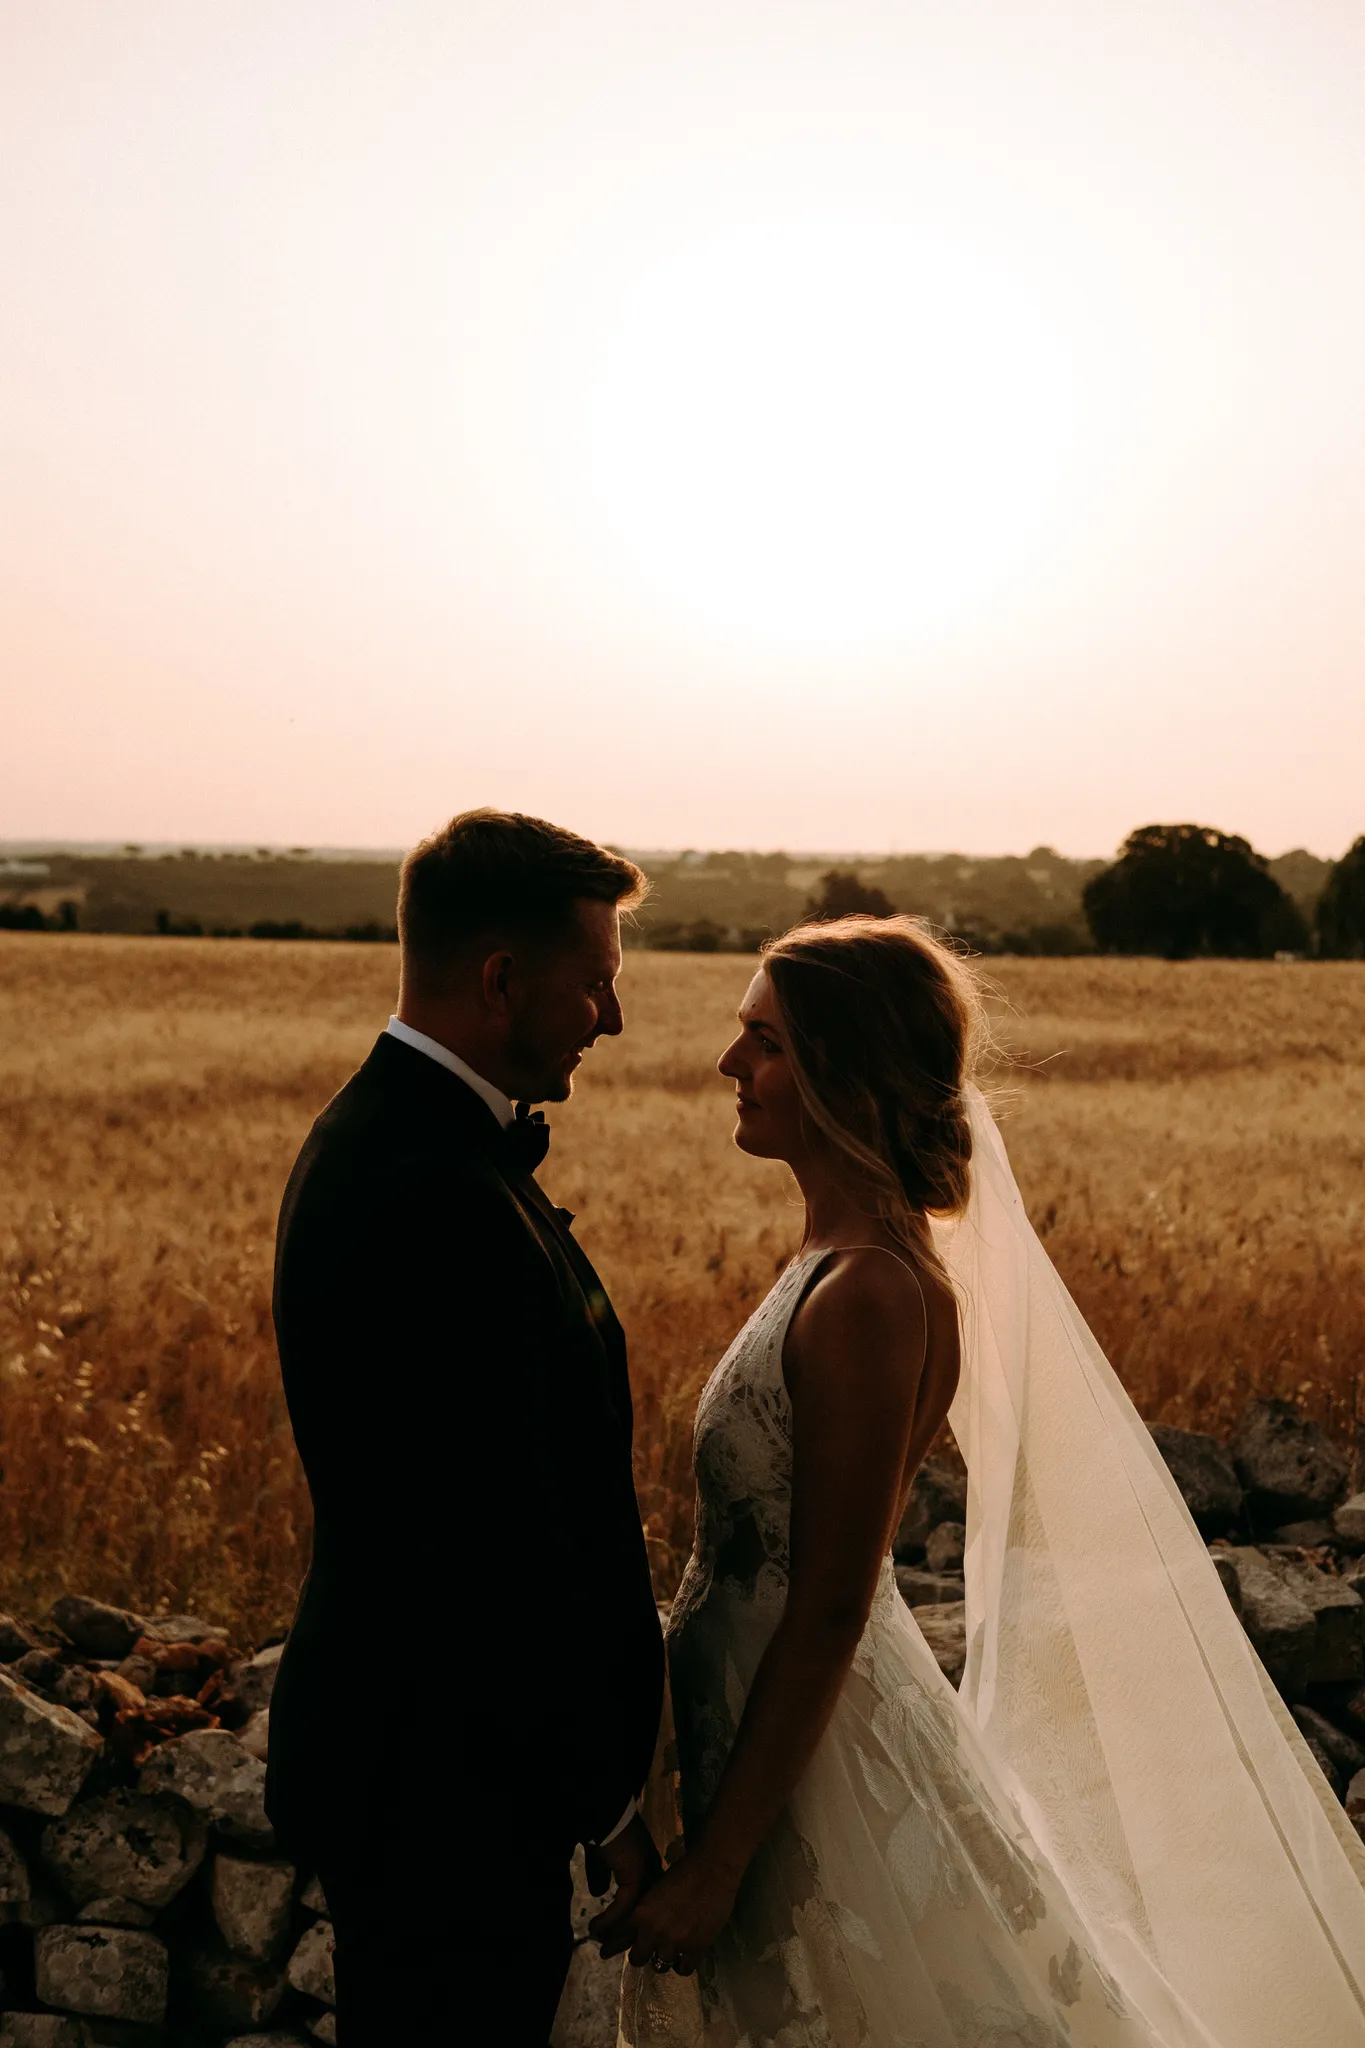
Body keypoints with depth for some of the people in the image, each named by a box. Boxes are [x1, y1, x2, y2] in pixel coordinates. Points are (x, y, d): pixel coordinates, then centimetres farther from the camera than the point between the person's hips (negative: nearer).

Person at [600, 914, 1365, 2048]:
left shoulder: (866, 1296, -26)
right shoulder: (848, 1259, 3)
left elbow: (827, 1616, -24)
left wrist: (714, 1867, -18)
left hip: (811, 1761, -9)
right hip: (779, 1727, 9)